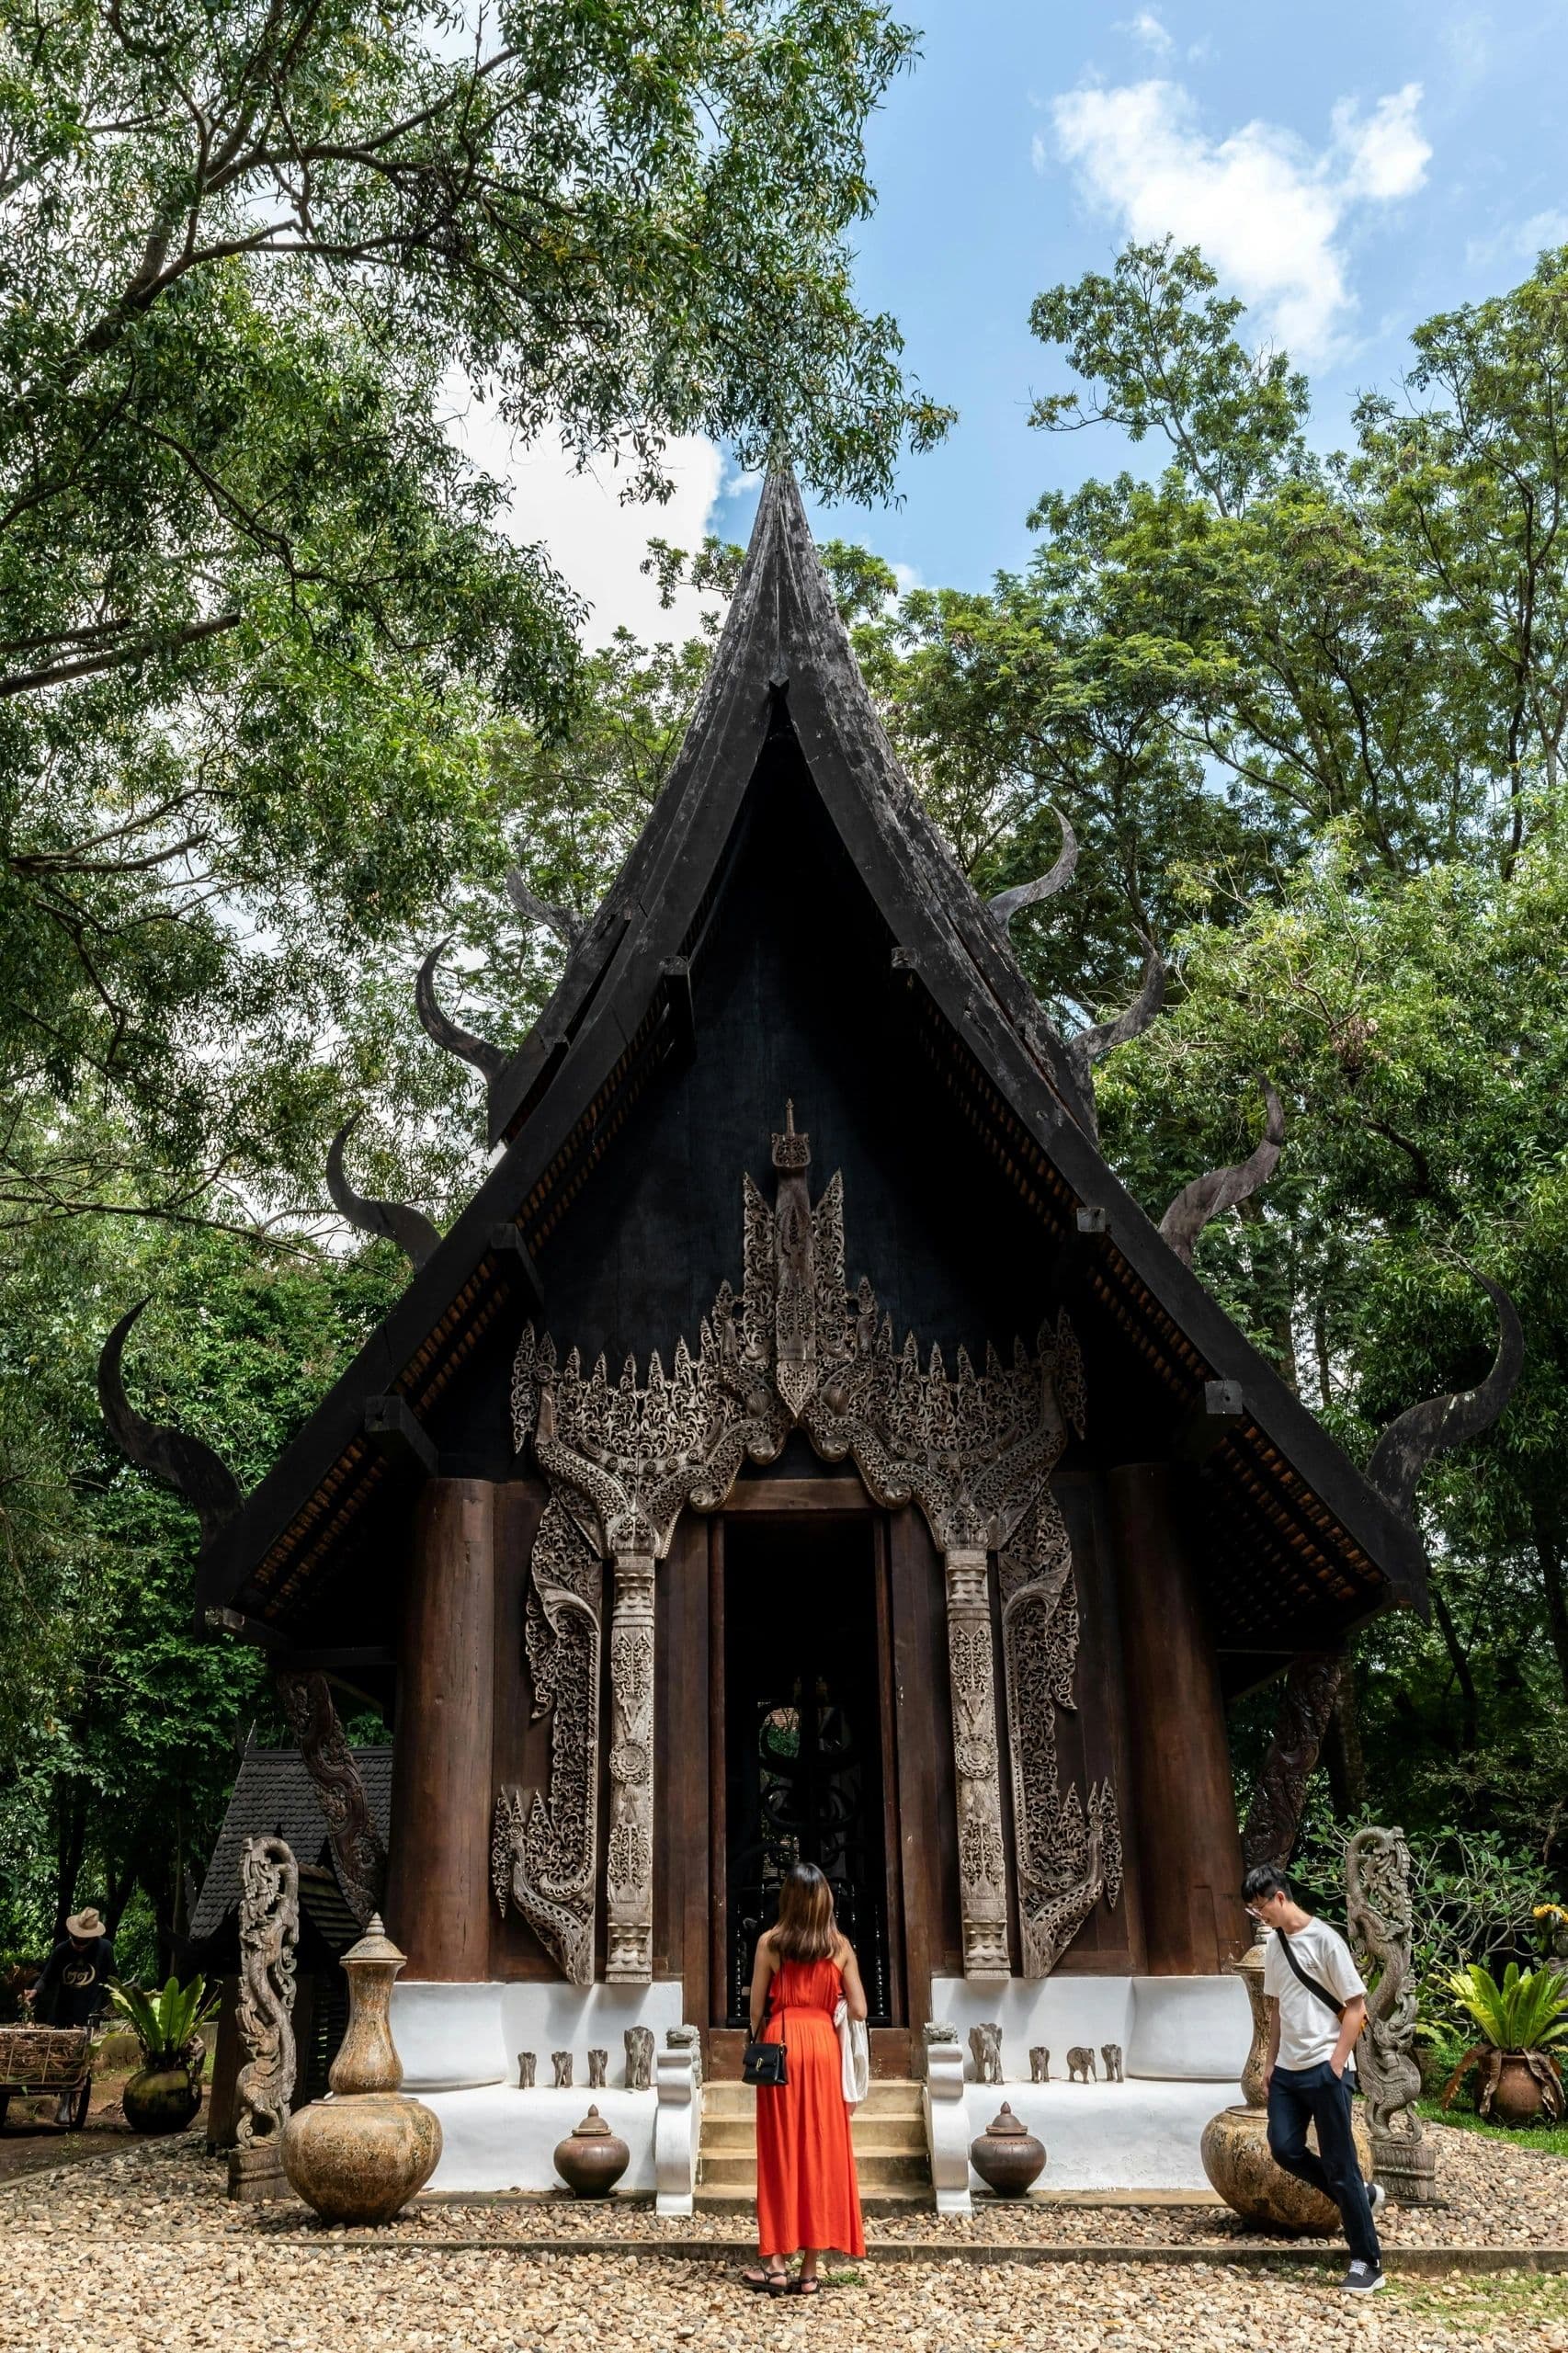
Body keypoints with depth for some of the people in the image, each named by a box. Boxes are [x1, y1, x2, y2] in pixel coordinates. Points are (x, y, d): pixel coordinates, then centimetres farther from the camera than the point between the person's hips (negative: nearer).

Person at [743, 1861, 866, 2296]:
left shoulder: (770, 1942, -3)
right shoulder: (840, 1945, 1)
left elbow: (756, 2009, -1)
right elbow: (858, 2010, 0)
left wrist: (758, 2045, 15)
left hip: (780, 2043, -1)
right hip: (823, 2046, 1)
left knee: (780, 2153, 7)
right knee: (820, 2152, 6)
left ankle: (778, 2263, 9)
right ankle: (810, 2271, 9)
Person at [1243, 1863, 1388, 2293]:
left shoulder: (1324, 1939, -14)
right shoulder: (1273, 1944, 8)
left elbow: (1355, 2006, -12)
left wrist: (1335, 2066, -14)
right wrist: (1270, 2061, 13)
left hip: (1323, 2069, -7)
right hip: (1287, 2069, 7)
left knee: (1339, 2163, -2)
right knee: (1285, 2149, 3)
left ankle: (1367, 2263, 10)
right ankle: (1359, 2195, 23)